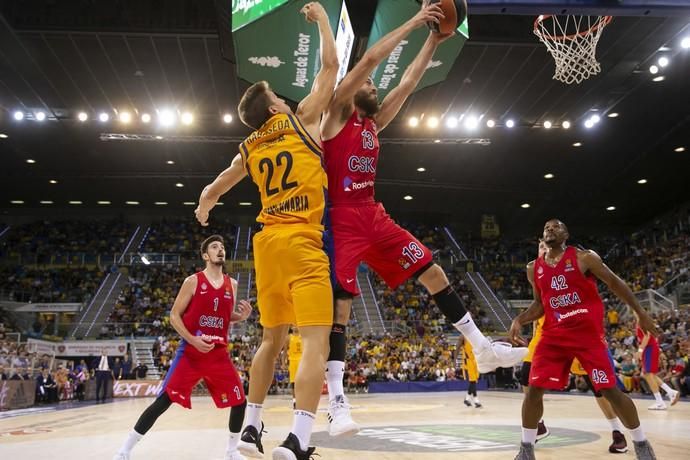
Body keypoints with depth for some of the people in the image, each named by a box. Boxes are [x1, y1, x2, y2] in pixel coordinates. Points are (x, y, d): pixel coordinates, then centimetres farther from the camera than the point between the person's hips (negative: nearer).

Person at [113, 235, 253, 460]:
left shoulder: (232, 284, 9)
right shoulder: (193, 281, -4)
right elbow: (174, 315, -4)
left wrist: (242, 316, -1)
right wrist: (192, 340, -17)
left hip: (219, 353, 5)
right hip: (191, 351, -4)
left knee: (240, 401, 3)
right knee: (164, 401, -10)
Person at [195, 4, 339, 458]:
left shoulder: (249, 147, 17)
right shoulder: (301, 119, 4)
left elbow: (212, 190, 30)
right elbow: (330, 66, 9)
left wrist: (204, 210, 52)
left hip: (267, 242, 6)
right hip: (302, 242, -6)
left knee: (273, 339, 17)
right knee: (316, 341, -11)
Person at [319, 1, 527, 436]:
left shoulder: (373, 123, 20)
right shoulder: (336, 113, 0)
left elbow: (408, 83, 19)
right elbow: (369, 59, -9)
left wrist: (434, 41, 14)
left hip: (374, 216, 8)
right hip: (342, 219, -8)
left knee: (432, 271, 5)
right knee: (339, 303, -12)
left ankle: (483, 349, 13)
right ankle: (338, 403, -10)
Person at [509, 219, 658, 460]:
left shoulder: (585, 258, -5)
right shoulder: (534, 269, 7)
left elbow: (615, 283, 1)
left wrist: (640, 313, 0)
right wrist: (519, 320, 0)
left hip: (589, 333, -3)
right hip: (554, 335, 3)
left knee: (610, 390, -2)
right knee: (534, 388, -5)